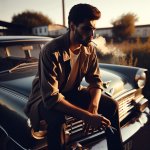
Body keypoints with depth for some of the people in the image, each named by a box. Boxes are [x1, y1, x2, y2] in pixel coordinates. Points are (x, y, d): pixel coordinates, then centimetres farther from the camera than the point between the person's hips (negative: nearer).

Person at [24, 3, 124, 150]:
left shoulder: (89, 49, -9)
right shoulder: (52, 51, -29)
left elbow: (95, 81, -5)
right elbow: (51, 98, -34)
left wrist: (93, 107, -25)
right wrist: (88, 116, -38)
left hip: (72, 93, 6)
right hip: (45, 99, -5)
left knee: (111, 105, -7)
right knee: (57, 117, -39)